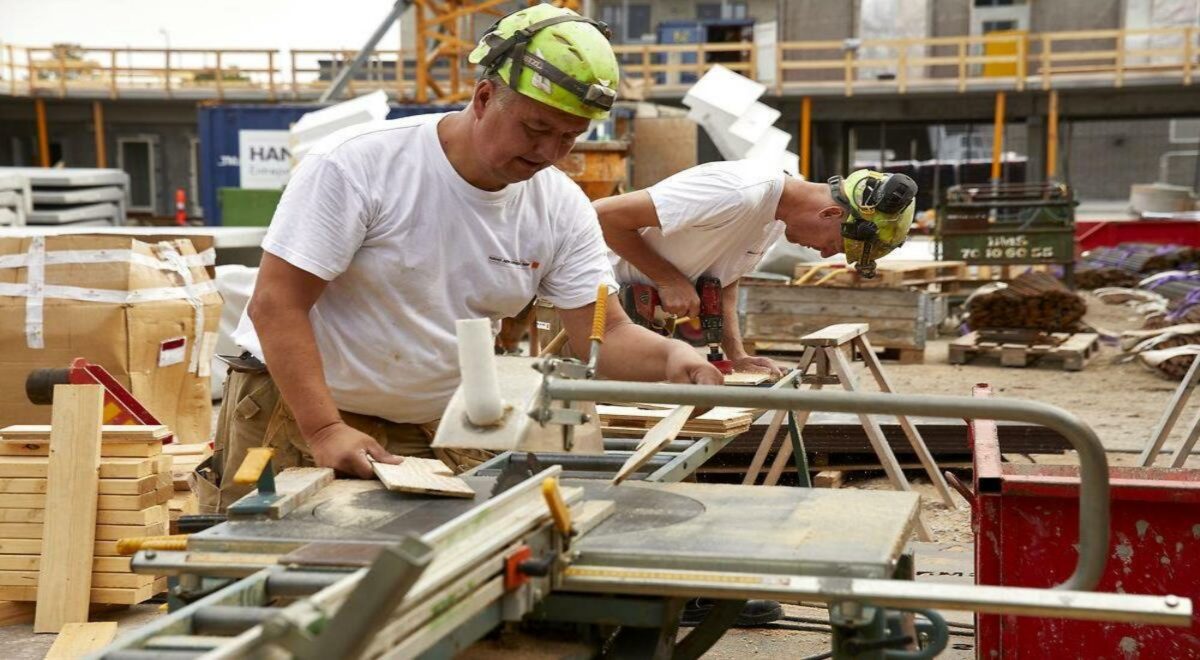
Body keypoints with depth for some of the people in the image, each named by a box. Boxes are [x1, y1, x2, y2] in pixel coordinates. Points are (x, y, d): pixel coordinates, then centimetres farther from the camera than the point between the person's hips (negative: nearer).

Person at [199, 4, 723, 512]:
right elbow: (276, 305, -19)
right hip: (293, 416, -3)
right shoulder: (356, 164, -18)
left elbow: (607, 336, -5)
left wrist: (671, 355, -28)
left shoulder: (561, 209, -4)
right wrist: (325, 431, -29)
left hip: (436, 433, 4)